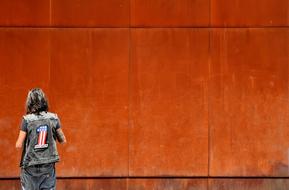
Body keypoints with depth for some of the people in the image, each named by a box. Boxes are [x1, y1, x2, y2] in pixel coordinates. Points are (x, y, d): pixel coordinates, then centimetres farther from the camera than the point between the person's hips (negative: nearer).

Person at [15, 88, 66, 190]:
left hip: (30, 166, -2)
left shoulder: (27, 120, -9)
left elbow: (19, 145, -9)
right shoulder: (53, 118, -2)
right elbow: (63, 140, 9)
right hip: (48, 166, 2)